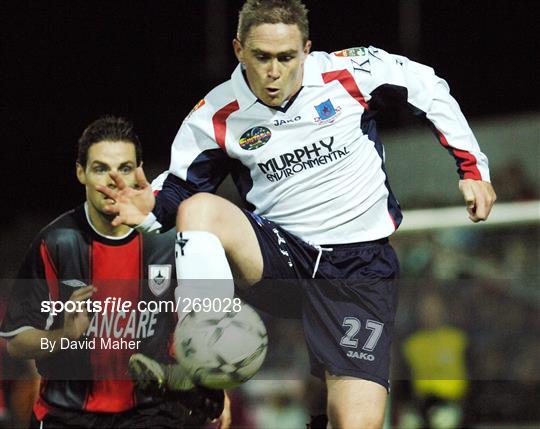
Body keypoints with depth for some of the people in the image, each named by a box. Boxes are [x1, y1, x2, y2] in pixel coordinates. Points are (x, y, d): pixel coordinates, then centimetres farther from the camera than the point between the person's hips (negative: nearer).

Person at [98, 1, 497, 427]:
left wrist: (472, 167, 5)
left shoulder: (354, 72, -8)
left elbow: (428, 88, 7)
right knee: (197, 208, -30)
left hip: (361, 265, -1)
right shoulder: (215, 116, -4)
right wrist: (152, 206, -15)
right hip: (278, 251, 1)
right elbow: (179, 185, 8)